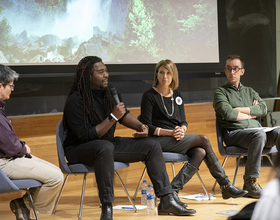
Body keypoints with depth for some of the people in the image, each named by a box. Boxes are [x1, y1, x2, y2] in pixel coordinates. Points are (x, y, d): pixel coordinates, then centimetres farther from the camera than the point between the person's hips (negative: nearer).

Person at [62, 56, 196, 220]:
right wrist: (112, 117, -26)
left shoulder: (109, 92, 3)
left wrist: (140, 126, -1)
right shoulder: (75, 101, -20)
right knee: (106, 147, -43)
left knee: (153, 146, -1)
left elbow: (124, 114, 18)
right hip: (80, 149, -8)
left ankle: (166, 201, -1)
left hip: (108, 143, 8)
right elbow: (86, 136, -24)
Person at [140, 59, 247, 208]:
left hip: (176, 139, 7)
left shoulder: (177, 95, 16)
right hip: (158, 140, -7)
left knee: (200, 152, -24)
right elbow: (147, 127, -8)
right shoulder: (149, 96, -3)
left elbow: (184, 122, 16)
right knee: (203, 140, -19)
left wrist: (181, 130, -9)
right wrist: (169, 132, -19)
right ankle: (225, 186, -14)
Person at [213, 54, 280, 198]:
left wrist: (239, 110, -5)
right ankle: (250, 183, -33)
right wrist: (250, 114, 3)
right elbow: (228, 114, -10)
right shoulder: (220, 92, 9)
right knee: (259, 135, -36)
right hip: (233, 133, -5)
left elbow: (263, 108, 4)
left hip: (255, 132, 5)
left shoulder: (250, 92, 25)